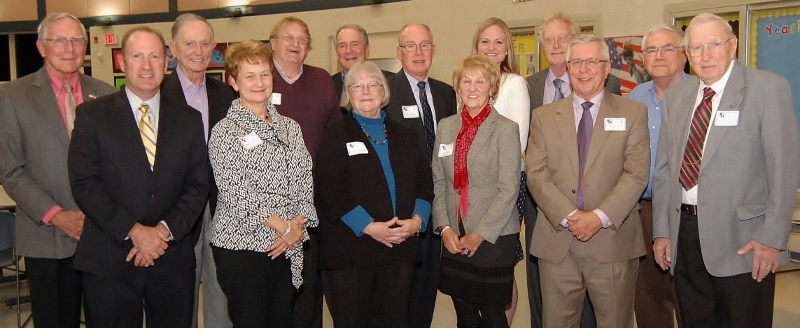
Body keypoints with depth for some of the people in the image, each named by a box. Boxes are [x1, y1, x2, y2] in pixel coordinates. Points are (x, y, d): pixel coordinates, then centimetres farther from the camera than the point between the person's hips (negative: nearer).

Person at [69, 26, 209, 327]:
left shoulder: (189, 119, 8)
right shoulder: (92, 115, 1)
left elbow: (198, 185, 3)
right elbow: (84, 184, -7)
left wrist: (166, 230, -11)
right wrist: (133, 231, -15)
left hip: (173, 261, 2)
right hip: (109, 263, -2)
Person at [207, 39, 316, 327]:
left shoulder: (290, 127, 11)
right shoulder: (225, 131, -6)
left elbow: (304, 182, 8)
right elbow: (236, 193, -14)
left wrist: (298, 225, -8)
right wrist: (284, 227, -13)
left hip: (287, 247, 5)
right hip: (241, 245, -5)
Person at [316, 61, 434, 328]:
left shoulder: (403, 135, 16)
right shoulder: (336, 136, 3)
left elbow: (424, 181, 11)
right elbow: (331, 190, -9)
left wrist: (417, 219, -7)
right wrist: (368, 226, -17)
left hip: (401, 246, 4)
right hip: (350, 249, -3)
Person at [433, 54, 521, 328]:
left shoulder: (506, 129, -7)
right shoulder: (446, 127, 8)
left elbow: (509, 189, -11)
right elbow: (438, 182, 8)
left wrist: (481, 233, -13)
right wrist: (444, 227, -2)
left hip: (494, 237, -4)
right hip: (455, 238, 4)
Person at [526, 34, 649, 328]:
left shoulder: (633, 113, 5)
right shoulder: (543, 117, 9)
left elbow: (636, 174, -4)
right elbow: (536, 174, 0)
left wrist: (601, 217, -15)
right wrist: (568, 216, -13)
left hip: (613, 241, -1)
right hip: (557, 242, 1)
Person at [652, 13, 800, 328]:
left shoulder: (769, 89, -5)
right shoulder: (676, 95, 10)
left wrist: (772, 238, -13)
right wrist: (662, 231, 8)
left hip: (742, 241, -4)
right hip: (684, 235, 5)